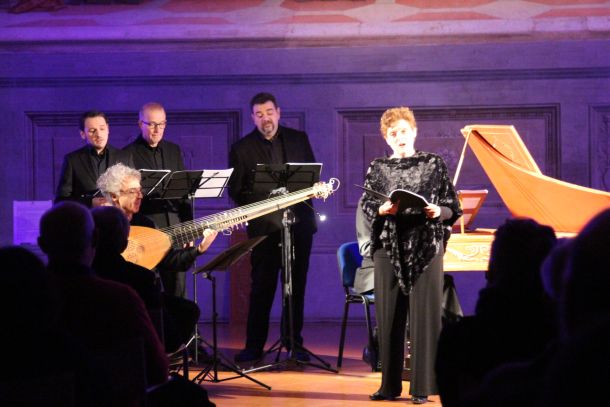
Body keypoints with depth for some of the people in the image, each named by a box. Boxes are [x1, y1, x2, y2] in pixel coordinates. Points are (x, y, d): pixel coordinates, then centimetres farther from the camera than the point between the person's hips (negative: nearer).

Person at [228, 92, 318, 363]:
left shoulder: (298, 139, 11)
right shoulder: (241, 148, 3)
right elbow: (235, 191, 2)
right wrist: (262, 204, -13)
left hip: (299, 221, 3)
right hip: (264, 225, -2)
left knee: (296, 285, 7)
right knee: (262, 287, -3)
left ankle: (294, 343, 15)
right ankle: (254, 346, 3)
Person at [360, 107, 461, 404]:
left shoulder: (433, 164, 5)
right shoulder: (378, 168, 8)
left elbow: (453, 208, 4)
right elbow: (366, 209, 4)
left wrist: (439, 211, -16)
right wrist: (382, 210, -16)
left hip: (426, 247, -1)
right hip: (389, 247, 2)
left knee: (424, 314, -3)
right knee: (389, 315, 3)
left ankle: (422, 386, 3)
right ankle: (390, 385, 12)